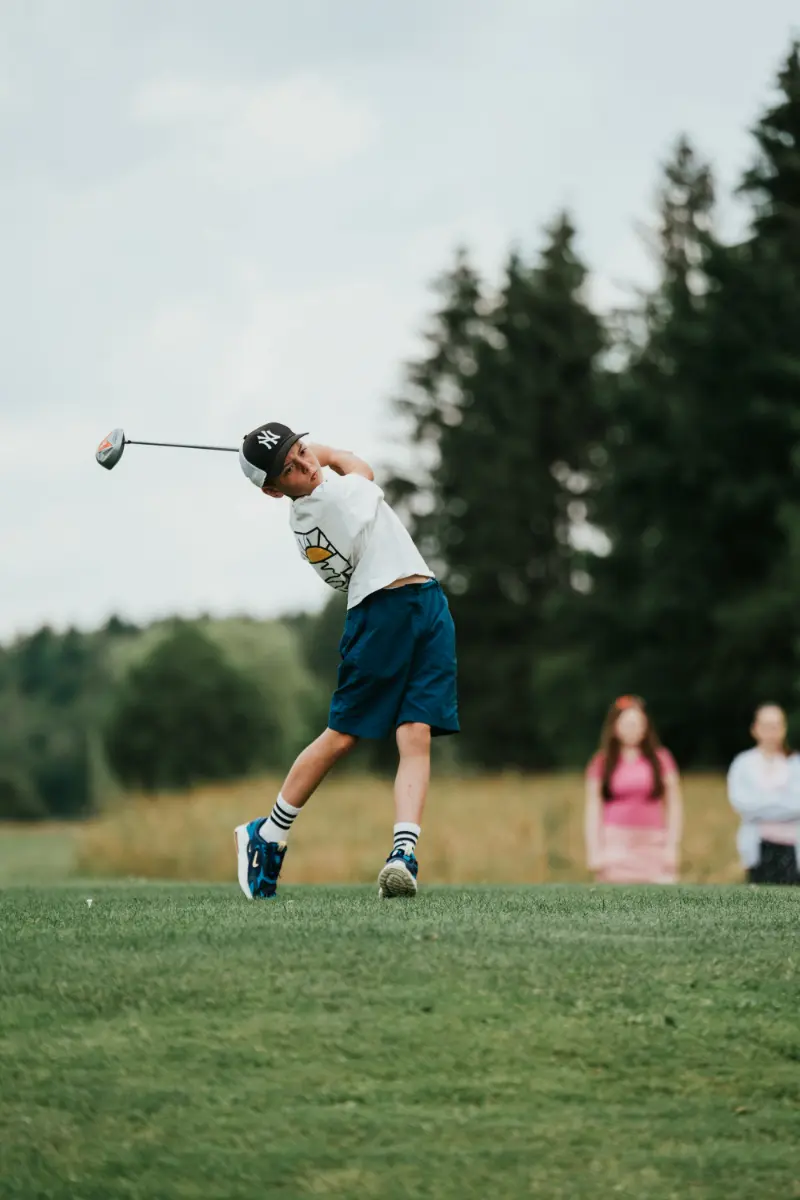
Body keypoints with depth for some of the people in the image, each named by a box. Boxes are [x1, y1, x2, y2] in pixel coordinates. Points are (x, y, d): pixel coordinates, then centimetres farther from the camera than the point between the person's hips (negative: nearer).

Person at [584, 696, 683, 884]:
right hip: (615, 845, -1)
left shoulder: (661, 760, 8)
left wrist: (672, 847, 1)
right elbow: (593, 810, 6)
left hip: (653, 846, 1)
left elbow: (674, 805, 8)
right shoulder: (601, 764, 6)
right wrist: (594, 852, -1)